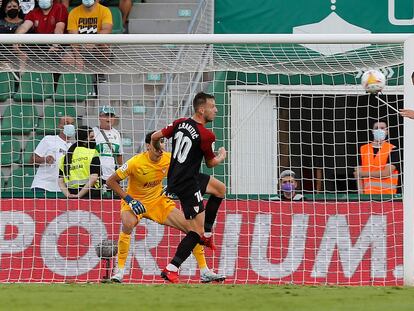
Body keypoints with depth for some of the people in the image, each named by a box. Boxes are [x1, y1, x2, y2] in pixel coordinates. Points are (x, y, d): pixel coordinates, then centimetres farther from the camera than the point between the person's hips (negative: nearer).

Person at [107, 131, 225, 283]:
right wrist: (128, 199, -24)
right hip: (135, 202, -4)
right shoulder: (136, 163, -24)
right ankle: (120, 269, -24)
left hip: (158, 201, 4)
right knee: (128, 224, -38)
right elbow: (111, 181, -17)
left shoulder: (169, 159, -11)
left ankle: (205, 272, 6)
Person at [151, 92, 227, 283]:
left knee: (220, 189, 27)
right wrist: (222, 156, 19)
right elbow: (211, 163, -4)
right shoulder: (206, 135, -19)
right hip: (187, 185, -9)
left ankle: (206, 234, 30)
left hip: (176, 177, 9)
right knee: (196, 231, -5)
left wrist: (158, 153, 29)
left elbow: (155, 137, 8)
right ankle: (171, 269, -9)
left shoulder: (180, 123, 1)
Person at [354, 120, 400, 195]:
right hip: (367, 193, 3)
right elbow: (358, 174, 10)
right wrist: (361, 194, -2)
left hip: (387, 194, -3)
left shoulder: (392, 150, 1)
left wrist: (364, 173, -2)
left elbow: (386, 173, -8)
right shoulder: (363, 149, 13)